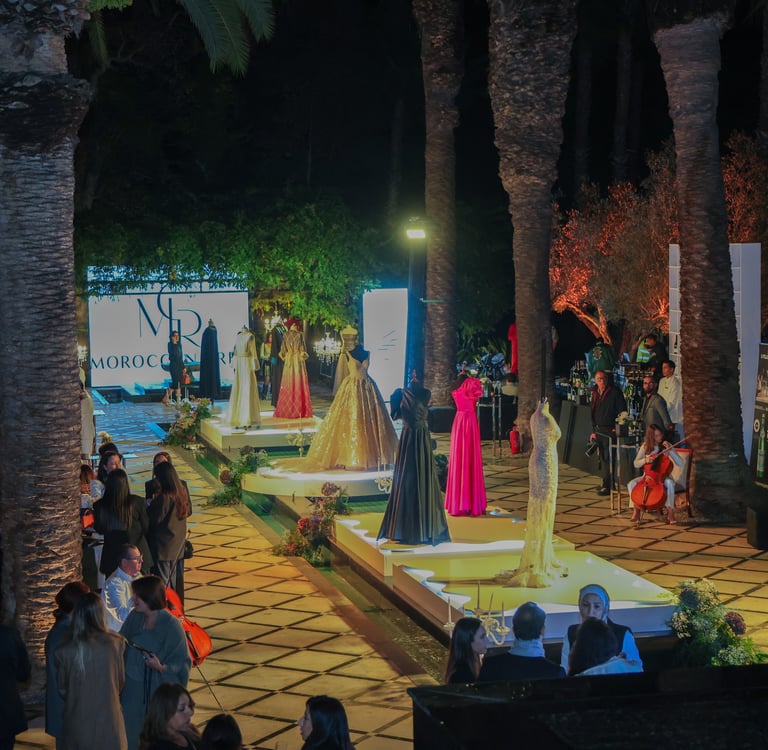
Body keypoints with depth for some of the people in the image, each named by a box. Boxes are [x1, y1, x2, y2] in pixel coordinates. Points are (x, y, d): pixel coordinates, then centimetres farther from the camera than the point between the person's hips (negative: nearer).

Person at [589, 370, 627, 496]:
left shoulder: (615, 392, -7)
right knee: (602, 457, 10)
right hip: (599, 431, 7)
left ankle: (607, 486, -8)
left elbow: (622, 411, -8)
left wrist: (617, 428, -12)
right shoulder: (595, 394, 14)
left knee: (607, 458, -10)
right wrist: (594, 430, 18)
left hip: (610, 430, -7)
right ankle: (606, 482, 19)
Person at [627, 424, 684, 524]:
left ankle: (670, 511, -29)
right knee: (631, 484, -24)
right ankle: (637, 508, -5)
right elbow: (636, 464, 4)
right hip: (648, 476, 2)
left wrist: (670, 450, -21)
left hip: (663, 476, -2)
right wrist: (645, 460, -16)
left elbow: (680, 463, -11)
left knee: (669, 483, -37)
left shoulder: (667, 446, -4)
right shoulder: (645, 447, 1)